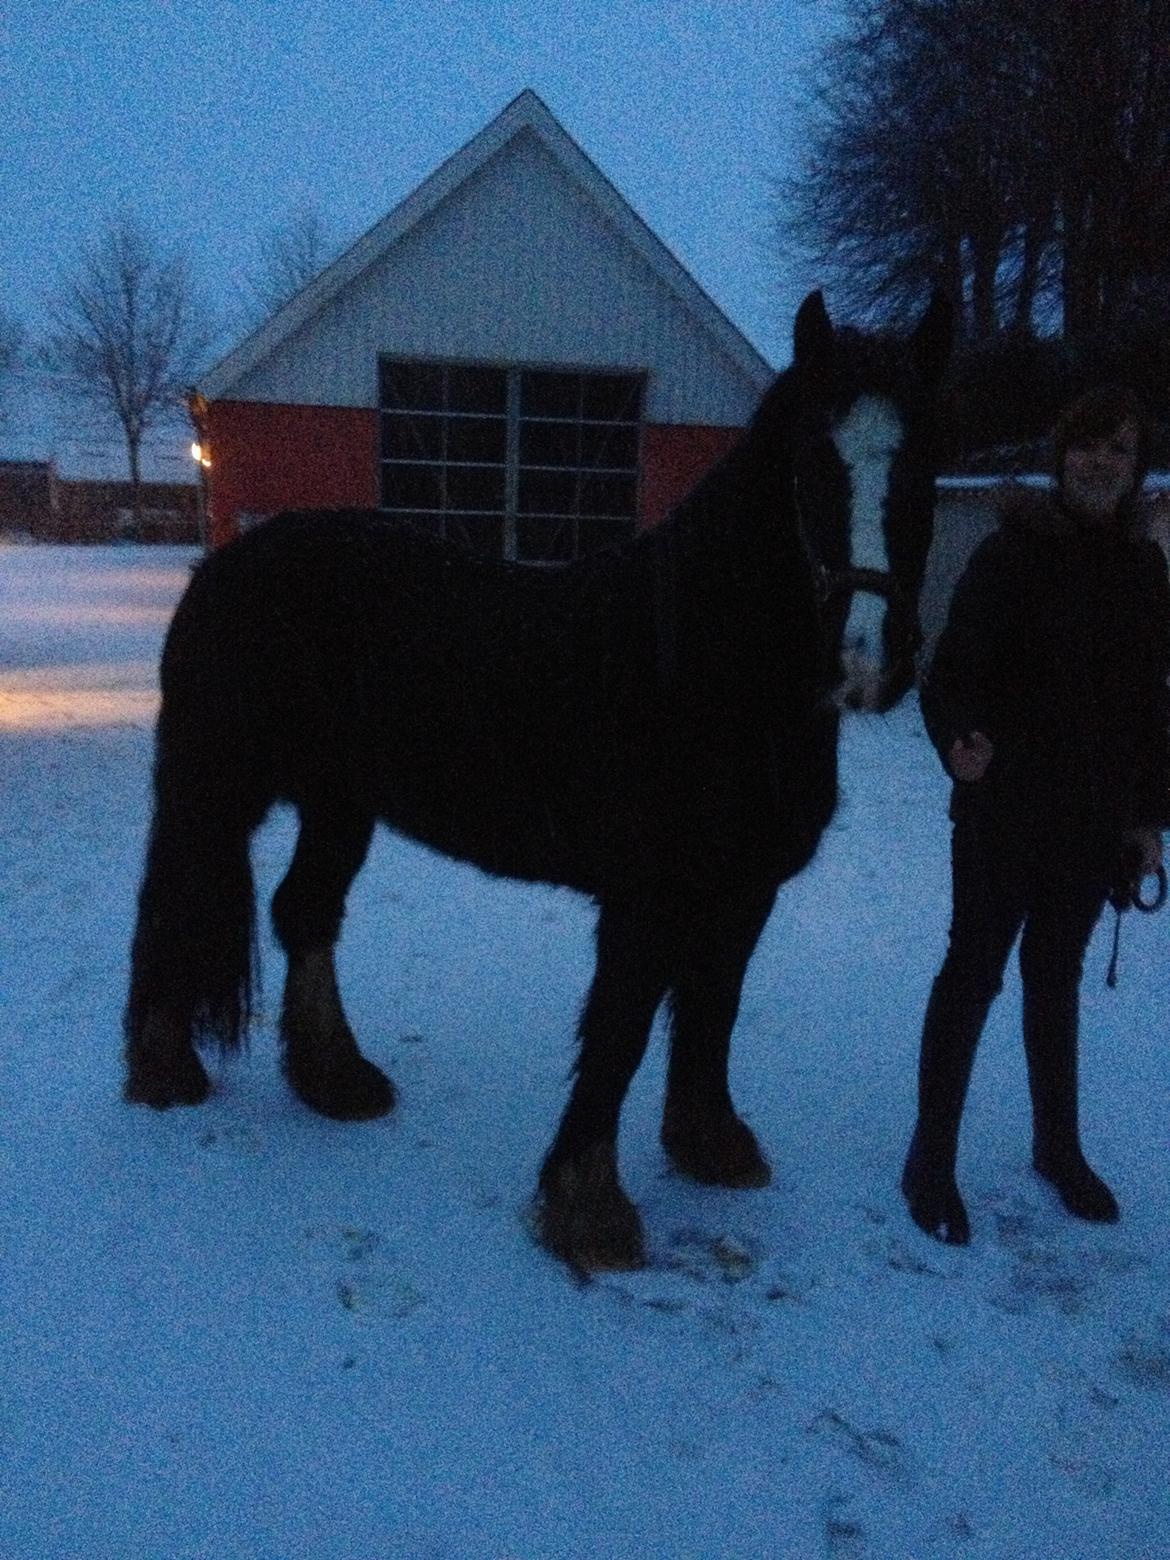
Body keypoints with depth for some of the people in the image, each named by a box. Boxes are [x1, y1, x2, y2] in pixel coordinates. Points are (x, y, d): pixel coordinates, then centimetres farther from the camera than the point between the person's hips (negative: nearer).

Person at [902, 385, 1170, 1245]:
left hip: (1095, 817, 5)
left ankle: (1059, 1145, 33)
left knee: (1057, 977, 17)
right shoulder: (1012, 552, -10)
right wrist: (960, 739, -35)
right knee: (974, 972, 2)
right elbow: (952, 671, -14)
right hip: (1005, 808, -5)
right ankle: (931, 1160, 14)